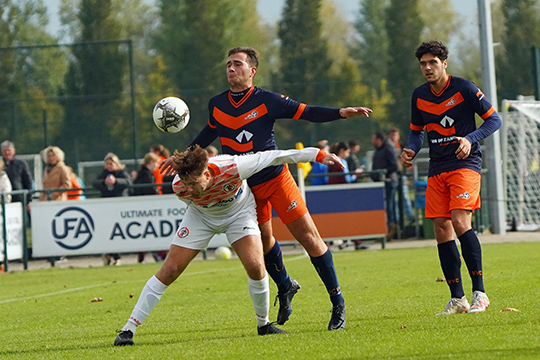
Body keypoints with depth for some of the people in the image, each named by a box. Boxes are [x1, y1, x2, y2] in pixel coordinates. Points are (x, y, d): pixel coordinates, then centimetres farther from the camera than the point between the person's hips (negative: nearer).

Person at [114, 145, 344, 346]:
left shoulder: (232, 168, -39)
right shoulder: (179, 187, -32)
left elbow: (271, 157, -26)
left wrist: (316, 155, -18)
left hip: (239, 212, -1)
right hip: (201, 217, 1)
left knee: (255, 267, -21)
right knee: (169, 271, -9)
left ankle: (263, 324, 5)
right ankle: (128, 329, -3)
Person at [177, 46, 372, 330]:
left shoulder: (266, 101, -10)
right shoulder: (216, 105, 3)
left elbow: (307, 113, -8)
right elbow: (209, 133, 23)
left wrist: (342, 112, -21)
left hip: (276, 178, -4)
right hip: (245, 187, 4)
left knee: (308, 236, -8)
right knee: (263, 240, 11)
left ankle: (337, 302, -2)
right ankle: (284, 287, 37)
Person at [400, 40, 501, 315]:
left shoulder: (464, 88, -7)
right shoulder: (419, 96, 9)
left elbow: (493, 120, -3)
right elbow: (416, 130, 22)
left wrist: (470, 139, -19)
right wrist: (411, 151, 1)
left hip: (465, 164, -6)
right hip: (437, 170, 6)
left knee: (460, 222, -21)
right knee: (441, 229, -1)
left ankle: (479, 293, -15)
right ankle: (457, 299, 4)